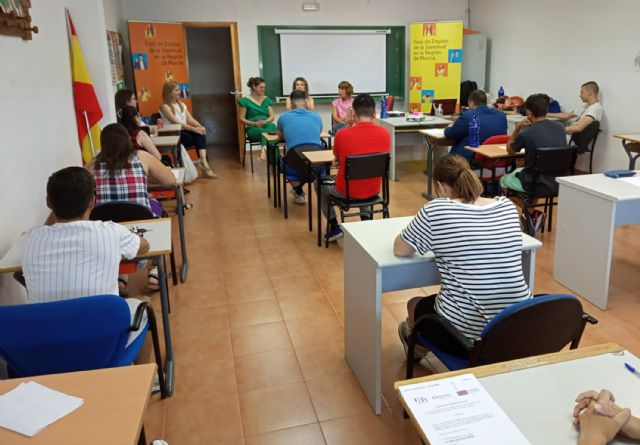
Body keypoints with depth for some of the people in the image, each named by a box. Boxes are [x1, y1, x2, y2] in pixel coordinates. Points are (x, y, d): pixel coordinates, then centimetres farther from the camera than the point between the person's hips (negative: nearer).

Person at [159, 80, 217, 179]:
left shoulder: (181, 105, 18)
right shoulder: (165, 107, -5)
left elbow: (190, 119, 8)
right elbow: (176, 123, -16)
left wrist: (200, 126, -14)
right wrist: (194, 129, -24)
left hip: (184, 131, 6)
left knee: (200, 134, -26)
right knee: (199, 137, -29)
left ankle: (203, 162, -41)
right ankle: (203, 163, -20)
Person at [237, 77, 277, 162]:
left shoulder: (267, 100, 16)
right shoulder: (245, 100, 3)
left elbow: (272, 116, 11)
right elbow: (241, 118, 1)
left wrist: (265, 121, -12)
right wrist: (254, 123, -15)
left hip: (266, 125, 4)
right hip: (253, 128, -3)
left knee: (272, 126, -35)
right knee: (265, 133, -37)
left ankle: (265, 149, -51)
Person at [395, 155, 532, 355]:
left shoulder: (435, 211, -13)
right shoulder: (507, 206, 1)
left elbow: (399, 250, 0)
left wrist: (426, 236, 18)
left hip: (467, 334, -5)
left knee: (414, 305, 27)